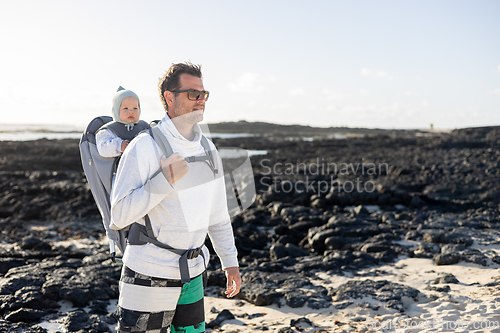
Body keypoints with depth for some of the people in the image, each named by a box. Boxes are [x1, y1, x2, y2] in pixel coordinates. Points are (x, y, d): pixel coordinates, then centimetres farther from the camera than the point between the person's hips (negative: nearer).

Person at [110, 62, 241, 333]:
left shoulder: (208, 150, 6)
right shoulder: (144, 148, -13)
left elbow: (218, 213, 15)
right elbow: (119, 216, -18)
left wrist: (230, 262, 14)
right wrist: (166, 180, -24)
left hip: (193, 274, 6)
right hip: (149, 275, -6)